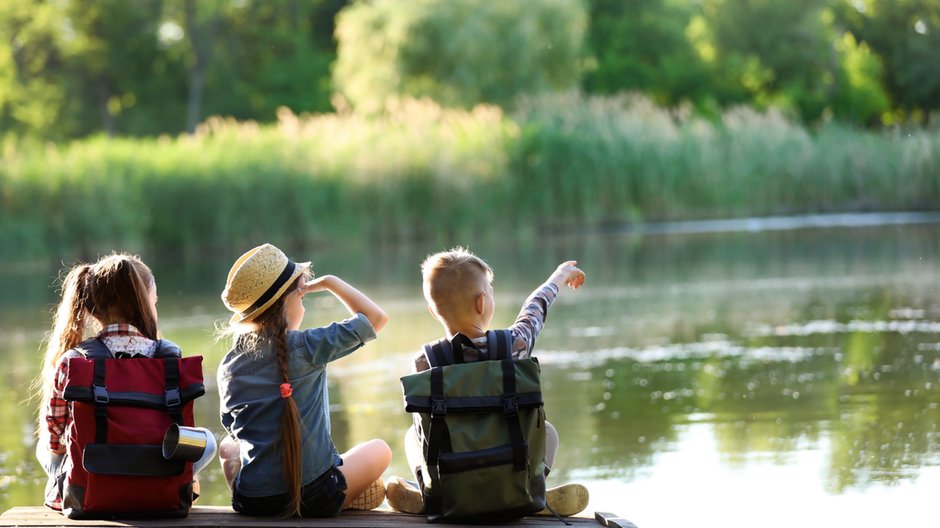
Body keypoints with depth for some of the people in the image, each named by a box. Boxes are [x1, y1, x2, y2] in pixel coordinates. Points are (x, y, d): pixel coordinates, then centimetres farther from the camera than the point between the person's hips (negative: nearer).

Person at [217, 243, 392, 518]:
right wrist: (329, 282, 3)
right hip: (315, 499, -4)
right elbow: (376, 318, -4)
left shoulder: (229, 366, 2)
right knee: (379, 451, 24)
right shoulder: (306, 346, -12)